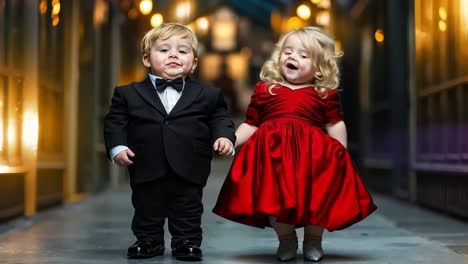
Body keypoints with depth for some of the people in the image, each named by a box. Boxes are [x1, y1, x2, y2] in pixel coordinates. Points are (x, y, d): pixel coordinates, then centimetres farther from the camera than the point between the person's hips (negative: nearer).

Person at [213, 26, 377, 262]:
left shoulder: (325, 94, 9)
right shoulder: (264, 90, 12)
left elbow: (335, 126, 10)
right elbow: (250, 125, 12)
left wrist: (341, 155, 1)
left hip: (314, 155, 0)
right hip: (272, 153, 1)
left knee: (316, 199, 2)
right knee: (274, 198, 1)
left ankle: (313, 241, 28)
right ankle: (286, 239, 26)